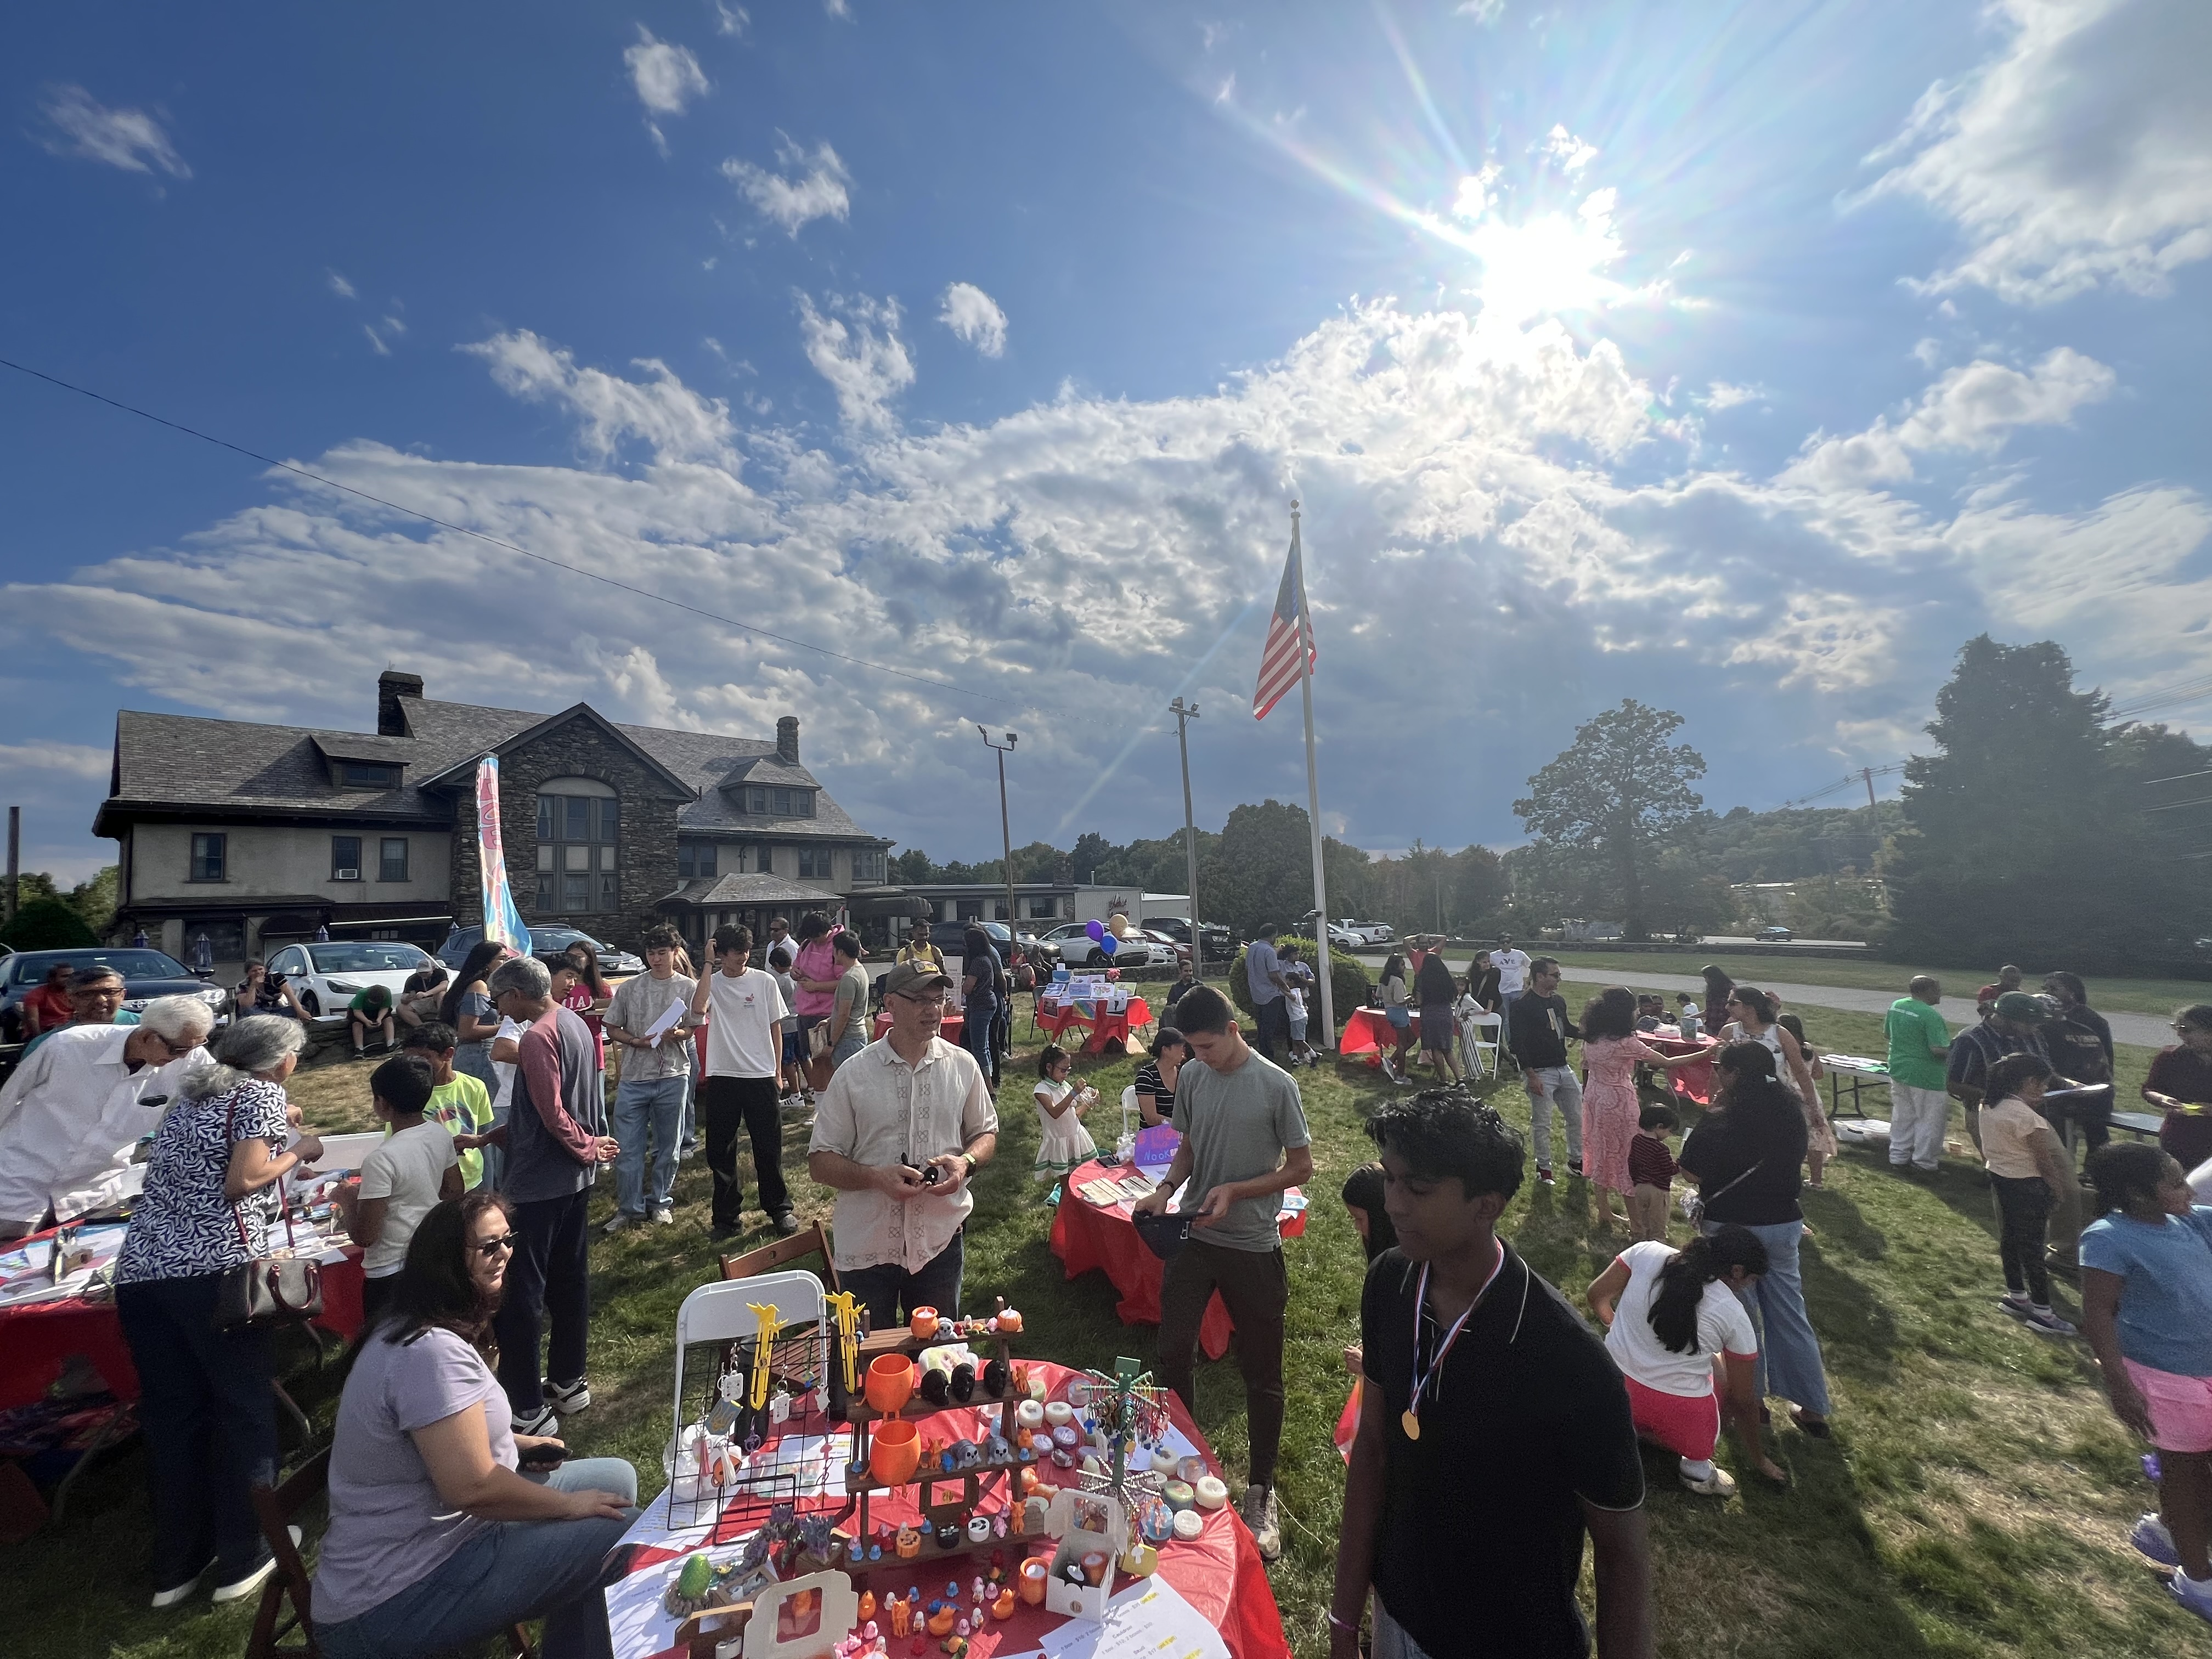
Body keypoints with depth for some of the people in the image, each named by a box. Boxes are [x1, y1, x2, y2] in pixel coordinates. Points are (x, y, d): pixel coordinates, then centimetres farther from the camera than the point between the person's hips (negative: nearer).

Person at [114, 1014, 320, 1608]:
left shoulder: (193, 1093, 19)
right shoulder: (263, 1093, -3)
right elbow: (242, 1182, -12)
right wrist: (297, 1152, 3)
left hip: (141, 1271, 7)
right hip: (214, 1269, -7)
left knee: (170, 1415, 15)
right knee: (244, 1407, 7)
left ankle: (176, 1565, 24)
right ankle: (244, 1556, 16)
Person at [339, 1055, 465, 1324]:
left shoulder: (381, 1160, -26)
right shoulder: (442, 1135, -6)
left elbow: (364, 1236, -19)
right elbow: (454, 1193, 8)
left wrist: (347, 1200, -4)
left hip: (390, 1274, -7)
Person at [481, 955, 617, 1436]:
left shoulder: (537, 1038, -21)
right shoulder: (576, 1024, 8)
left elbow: (553, 1116, -22)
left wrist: (588, 1147, -7)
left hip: (537, 1184, -9)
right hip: (574, 1178, 9)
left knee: (520, 1293, 2)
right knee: (570, 1280, 18)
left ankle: (528, 1410, 10)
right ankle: (568, 1382, 31)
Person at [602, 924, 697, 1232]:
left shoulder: (688, 987, 1)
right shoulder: (629, 988, 4)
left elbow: (695, 1028, 2)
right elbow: (611, 1029, 7)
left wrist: (676, 1034, -20)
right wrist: (636, 1041, -12)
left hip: (673, 1077, -1)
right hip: (634, 1079, 1)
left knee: (667, 1146, 11)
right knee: (627, 1148, 4)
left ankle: (660, 1201, 27)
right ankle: (629, 1208, 18)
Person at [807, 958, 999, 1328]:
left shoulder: (962, 1066, -2)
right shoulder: (853, 1075, -9)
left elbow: (985, 1132, 9)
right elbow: (820, 1162, -6)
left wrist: (966, 1162, -12)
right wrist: (877, 1178, -22)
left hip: (940, 1238, 2)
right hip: (866, 1245, -2)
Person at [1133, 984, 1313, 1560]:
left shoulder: (1275, 1086, -16)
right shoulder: (1191, 1076, -3)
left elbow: (1301, 1167, -9)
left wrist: (1235, 1190, -19)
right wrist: (1166, 1188, -7)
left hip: (1252, 1247, -4)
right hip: (1194, 1237, 4)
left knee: (1261, 1372, 11)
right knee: (1174, 1351, 9)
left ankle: (1261, 1489, 31)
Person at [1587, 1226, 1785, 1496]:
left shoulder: (1647, 1251, -5)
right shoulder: (1734, 1316, -7)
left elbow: (1597, 1295, 4)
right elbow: (1744, 1402, 4)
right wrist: (1759, 1460, 22)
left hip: (1613, 1389, 3)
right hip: (1678, 1412, -3)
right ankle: (1697, 1465, 11)